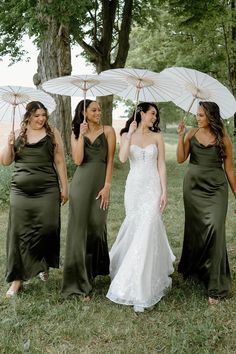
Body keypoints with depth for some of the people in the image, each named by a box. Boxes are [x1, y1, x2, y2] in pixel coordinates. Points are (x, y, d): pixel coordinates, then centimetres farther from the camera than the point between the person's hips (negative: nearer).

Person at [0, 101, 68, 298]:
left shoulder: (52, 134, 3)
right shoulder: (18, 135, 9)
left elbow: (60, 162, 4)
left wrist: (64, 187, 1)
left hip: (47, 192, -1)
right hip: (20, 192, 2)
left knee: (47, 230, 0)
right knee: (19, 233, 1)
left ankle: (44, 265, 28)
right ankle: (17, 278, 10)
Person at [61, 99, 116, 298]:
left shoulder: (108, 131, 3)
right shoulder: (76, 134, 8)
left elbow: (110, 160, -2)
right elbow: (78, 160, -5)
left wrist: (107, 186, -9)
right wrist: (81, 135, -9)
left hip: (100, 184, -1)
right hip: (81, 184, 1)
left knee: (97, 227, 5)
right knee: (79, 228, 0)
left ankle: (95, 269, 30)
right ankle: (79, 280, 6)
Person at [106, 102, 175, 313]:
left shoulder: (157, 137, 6)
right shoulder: (127, 135, 6)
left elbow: (161, 165, 2)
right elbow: (122, 158, -11)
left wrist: (164, 192, -5)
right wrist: (130, 134, -13)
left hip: (152, 187, -1)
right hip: (134, 187, 1)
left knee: (147, 231, -10)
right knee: (134, 230, 8)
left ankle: (142, 290, -5)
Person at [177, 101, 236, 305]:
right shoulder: (192, 134, 3)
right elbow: (181, 159, -1)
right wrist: (181, 136, -9)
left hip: (216, 188, -3)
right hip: (193, 186, 3)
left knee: (214, 229, -14)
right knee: (195, 229, 12)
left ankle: (216, 286, -6)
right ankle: (193, 269, 35)